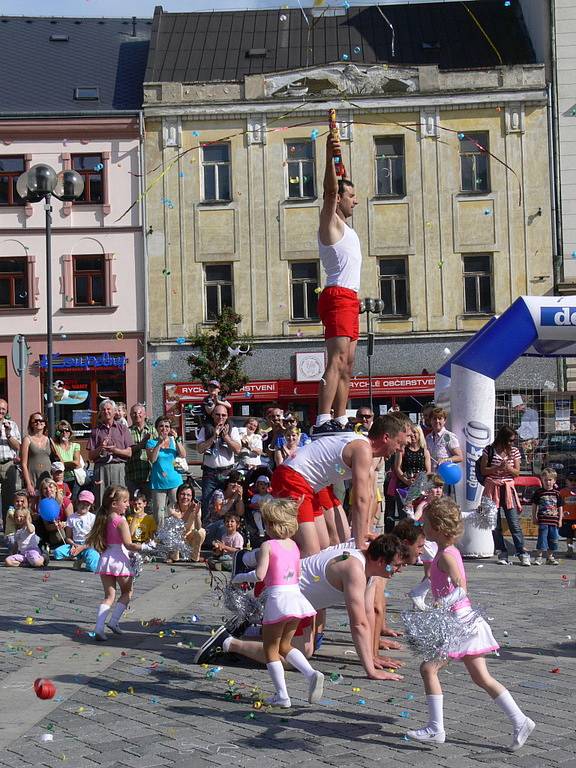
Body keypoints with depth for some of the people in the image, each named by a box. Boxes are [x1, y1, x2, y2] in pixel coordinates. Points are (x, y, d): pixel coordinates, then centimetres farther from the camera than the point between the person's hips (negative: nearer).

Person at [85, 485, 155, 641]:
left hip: (105, 559, 6)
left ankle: (99, 628, -4)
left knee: (109, 595, 9)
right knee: (127, 593, 16)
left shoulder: (104, 519, 8)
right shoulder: (121, 520, -13)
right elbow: (128, 545, -18)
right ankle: (113, 621, 8)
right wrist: (144, 547, -17)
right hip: (119, 559, -6)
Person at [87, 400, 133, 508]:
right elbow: (90, 456, 9)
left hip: (118, 467, -1)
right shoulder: (96, 430, 13)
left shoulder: (123, 429, 11)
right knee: (101, 502, -4)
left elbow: (129, 453, 4)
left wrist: (114, 450, -9)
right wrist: (100, 449, -8)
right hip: (101, 468, 1)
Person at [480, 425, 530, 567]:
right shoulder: (489, 450, 0)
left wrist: (508, 468, -15)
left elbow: (517, 472, 5)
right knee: (495, 524, 2)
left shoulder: (514, 451, 6)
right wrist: (498, 467, -15)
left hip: (508, 489, 1)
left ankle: (522, 553, -2)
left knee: (514, 523, -6)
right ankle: (502, 553, 10)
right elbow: (483, 470, -1)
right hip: (492, 489, 0)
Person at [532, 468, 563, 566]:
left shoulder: (557, 493, 5)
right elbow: (534, 506, 5)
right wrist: (534, 517, 1)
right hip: (542, 520, -3)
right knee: (542, 538, -5)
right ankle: (539, 556, 3)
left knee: (553, 539, 7)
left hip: (554, 521, 3)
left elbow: (560, 508, 10)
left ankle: (550, 557, 19)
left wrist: (560, 520, 6)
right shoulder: (538, 492, 0)